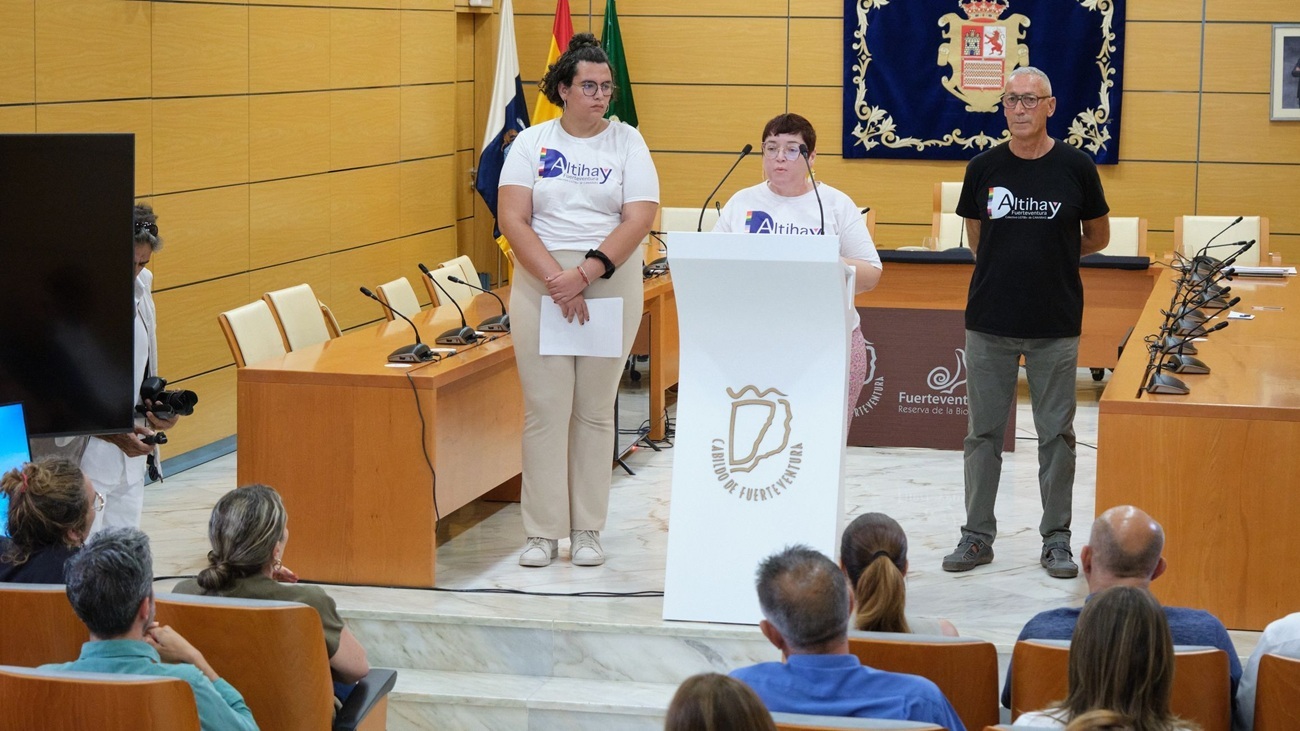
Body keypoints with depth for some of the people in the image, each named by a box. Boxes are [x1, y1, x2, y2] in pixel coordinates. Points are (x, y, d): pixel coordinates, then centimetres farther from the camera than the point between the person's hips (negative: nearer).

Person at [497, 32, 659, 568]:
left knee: (595, 409, 3)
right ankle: (543, 531, 4)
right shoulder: (531, 143, 4)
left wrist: (585, 273, -17)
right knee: (545, 408, -2)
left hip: (611, 280, 0)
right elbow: (512, 219, -4)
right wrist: (556, 280, -16)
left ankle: (587, 530, 11)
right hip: (540, 283, 0)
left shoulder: (627, 142, 3)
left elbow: (639, 220, -6)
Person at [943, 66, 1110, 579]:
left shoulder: (1075, 168, -1)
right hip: (989, 322, 1)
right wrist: (1012, 266, 10)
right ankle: (977, 536, 15)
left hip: (1055, 325, -1)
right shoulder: (984, 169, 2)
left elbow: (1097, 237, 11)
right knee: (984, 431, 6)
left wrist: (1051, 259, 10)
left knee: (1056, 433, 4)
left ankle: (1056, 540, 13)